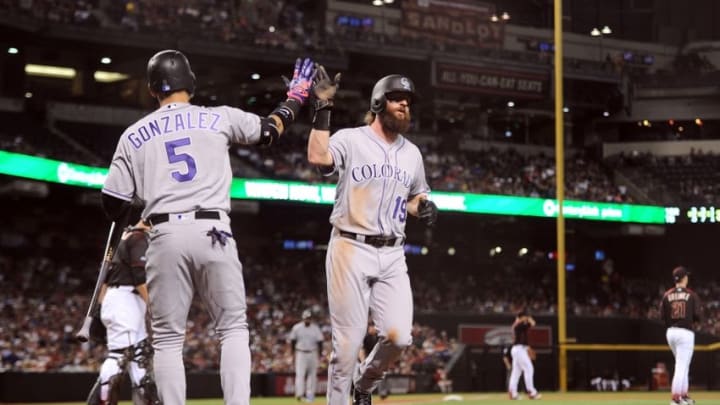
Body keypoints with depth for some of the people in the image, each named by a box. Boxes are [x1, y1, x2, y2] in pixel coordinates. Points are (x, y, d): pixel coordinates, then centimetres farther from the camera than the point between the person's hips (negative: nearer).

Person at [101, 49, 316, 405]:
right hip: (213, 233, 0)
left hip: (165, 236, 1)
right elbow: (270, 130, 22)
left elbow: (113, 204, 8)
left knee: (167, 339, 6)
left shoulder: (133, 135, 10)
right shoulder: (219, 118, 8)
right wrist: (295, 97, 39)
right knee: (233, 329, 7)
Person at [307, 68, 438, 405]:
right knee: (348, 341, -5)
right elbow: (318, 158, -24)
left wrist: (423, 206, 6)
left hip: (392, 255, 5)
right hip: (351, 250, -5)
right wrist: (323, 109, -25)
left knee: (398, 336, -6)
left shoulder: (412, 153, 15)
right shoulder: (351, 139, -4)